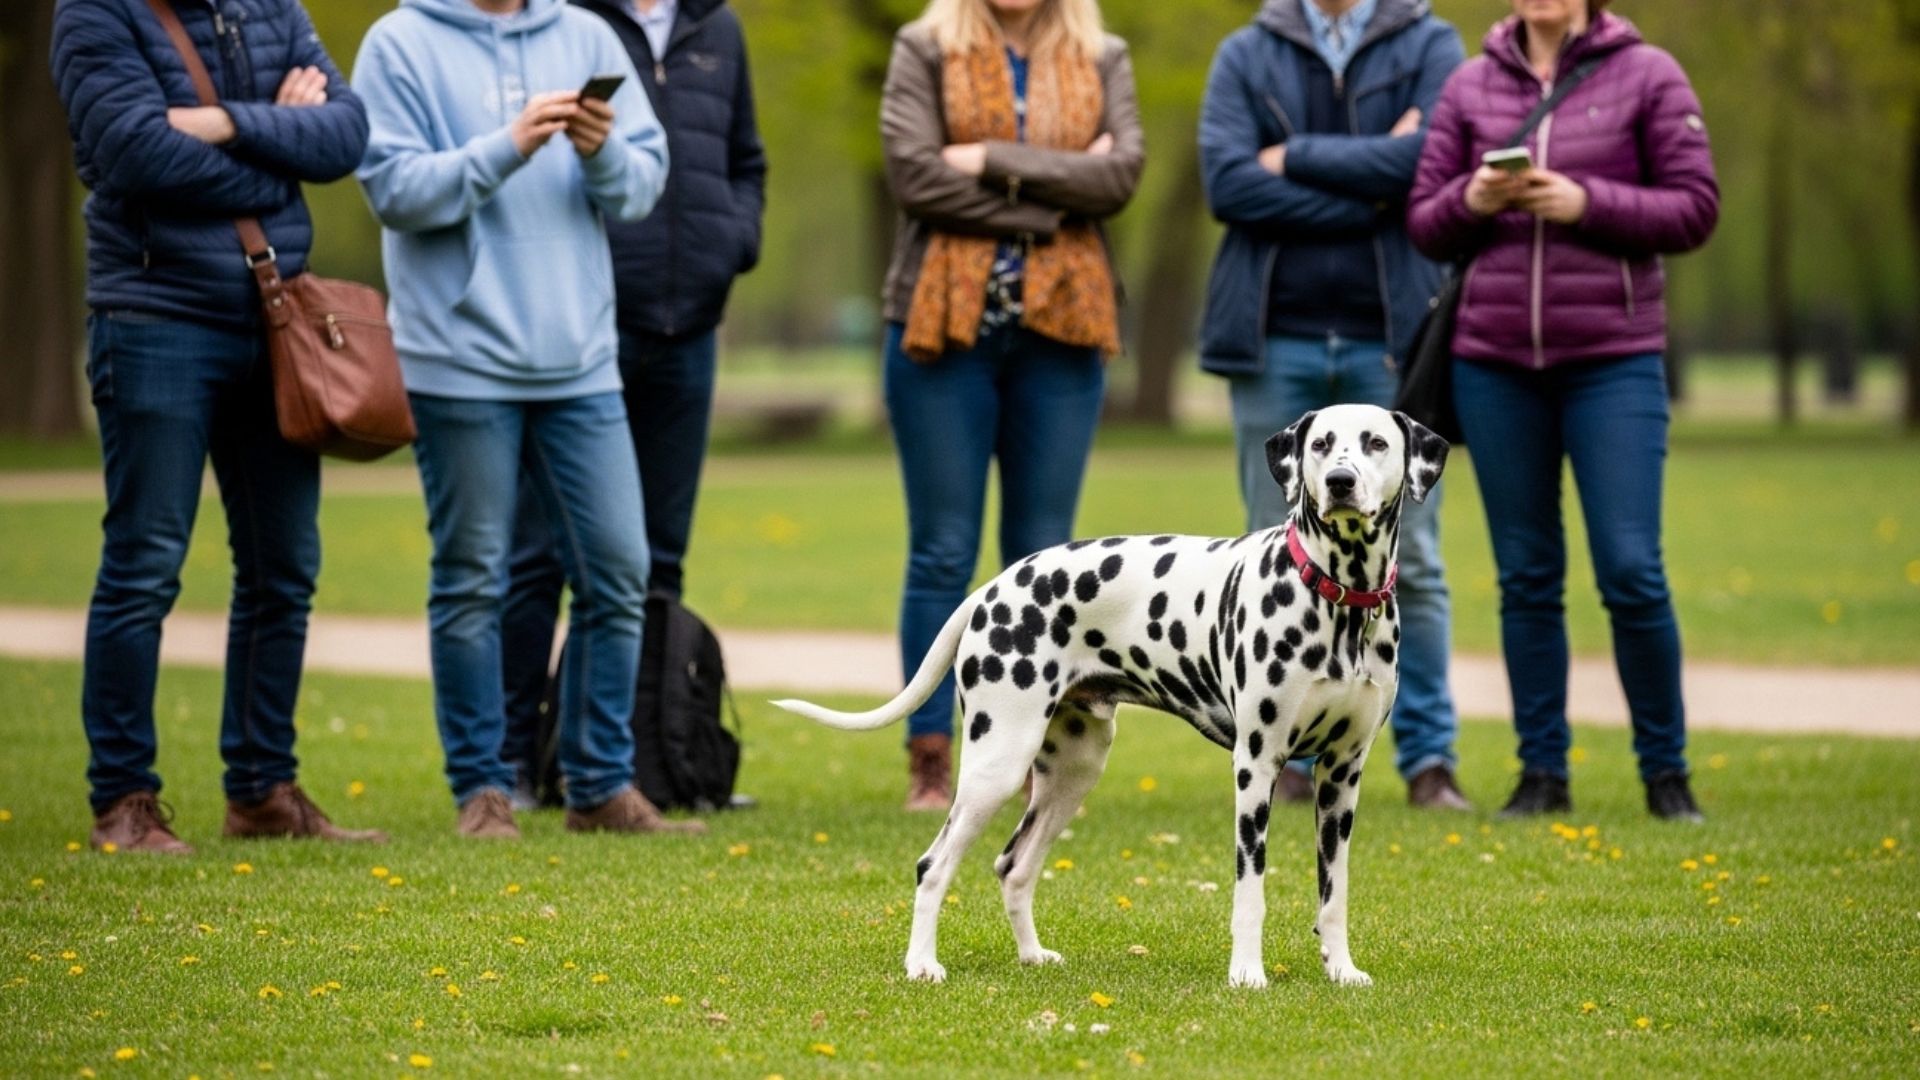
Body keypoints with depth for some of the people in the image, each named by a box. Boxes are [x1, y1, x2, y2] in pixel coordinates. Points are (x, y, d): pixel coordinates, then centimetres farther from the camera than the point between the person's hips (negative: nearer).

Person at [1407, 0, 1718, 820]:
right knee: (1526, 575, 6)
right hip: (1494, 360, 3)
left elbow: (1695, 208, -3)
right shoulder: (1470, 86, 8)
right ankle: (1542, 770, 14)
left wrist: (1588, 203, -15)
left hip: (1614, 359, -3)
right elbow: (1425, 223, 11)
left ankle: (1665, 770, 8)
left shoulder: (1647, 77, 1)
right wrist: (1471, 201, -10)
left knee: (1631, 571, -6)